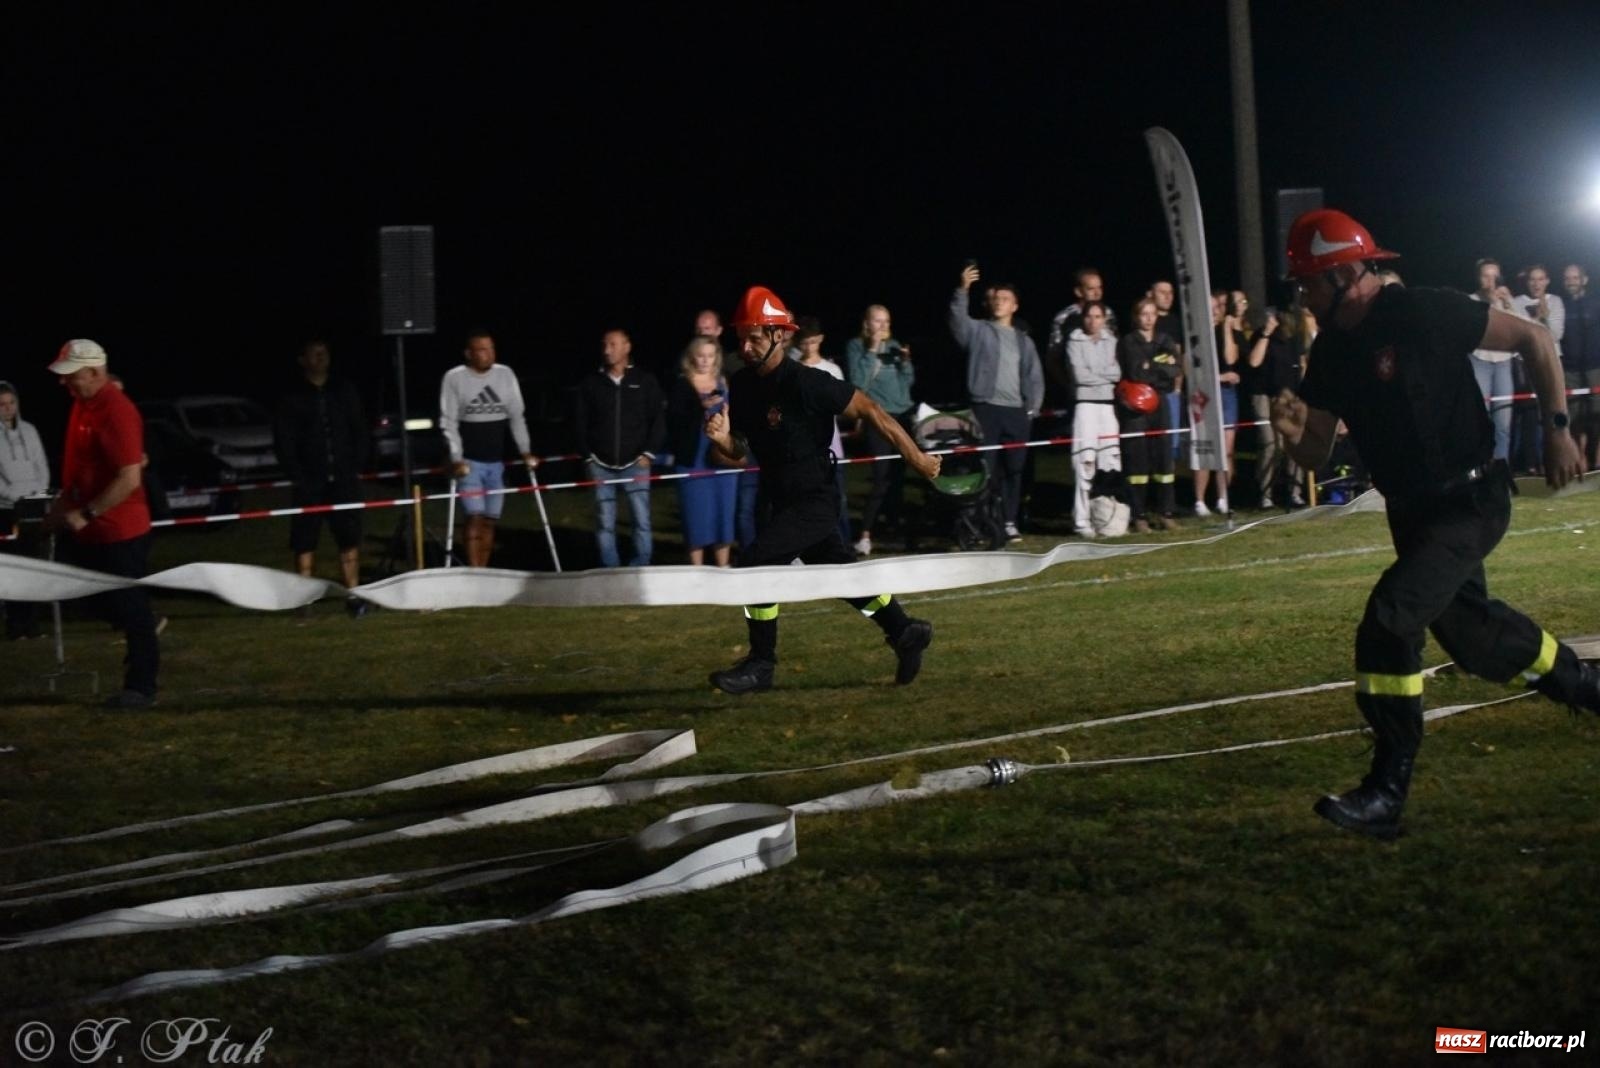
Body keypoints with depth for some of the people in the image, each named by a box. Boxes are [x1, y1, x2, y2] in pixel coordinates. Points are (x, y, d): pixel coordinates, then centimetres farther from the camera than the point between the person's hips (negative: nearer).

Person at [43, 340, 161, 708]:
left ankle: (142, 687, 11)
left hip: (120, 531, -9)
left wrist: (86, 513, -23)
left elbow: (129, 479, -26)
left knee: (129, 607, 1)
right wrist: (64, 506, 9)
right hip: (90, 530, 9)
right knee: (110, 605, 17)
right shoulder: (83, 404, 8)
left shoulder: (117, 412, -21)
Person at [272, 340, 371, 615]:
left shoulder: (344, 392, 11)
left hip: (344, 479, 2)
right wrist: (297, 476, -9)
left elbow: (360, 432, 12)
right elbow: (283, 442, -1)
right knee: (305, 541, 0)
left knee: (350, 539, -1)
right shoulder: (292, 399, 2)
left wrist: (357, 467, 2)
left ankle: (353, 596, 3)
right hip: (309, 483, -2)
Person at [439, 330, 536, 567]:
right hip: (469, 461, -4)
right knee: (475, 517, -14)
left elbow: (517, 416, 8)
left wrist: (525, 450, 1)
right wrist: (456, 458, -14)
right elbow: (448, 422, -6)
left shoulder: (506, 374, 4)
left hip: (497, 461, 4)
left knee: (490, 520, 5)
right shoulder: (454, 378, -5)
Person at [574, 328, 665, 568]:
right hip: (601, 464, 1)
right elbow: (581, 422, 7)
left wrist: (648, 453, -4)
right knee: (605, 524, 2)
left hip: (635, 463, -1)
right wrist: (588, 455, 1)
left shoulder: (645, 381, 3)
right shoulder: (590, 383, 5)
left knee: (642, 520, -6)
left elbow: (658, 420, 3)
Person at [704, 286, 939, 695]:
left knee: (756, 564, -17)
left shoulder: (805, 383, -21)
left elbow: (869, 410, -15)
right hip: (785, 502, 8)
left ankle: (761, 664, -5)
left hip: (815, 500, -8)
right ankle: (905, 633, 34)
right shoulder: (743, 386, 1)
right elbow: (737, 456, 8)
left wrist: (915, 457, -10)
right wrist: (722, 439, -16)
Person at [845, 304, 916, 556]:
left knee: (898, 473, 4)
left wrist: (905, 361, -4)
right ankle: (866, 535, -14)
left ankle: (894, 523, 17)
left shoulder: (894, 345, 13)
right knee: (882, 476, -14)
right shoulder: (856, 347, 0)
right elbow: (858, 382, -11)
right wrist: (871, 351, -13)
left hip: (902, 416, 5)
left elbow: (909, 381, 14)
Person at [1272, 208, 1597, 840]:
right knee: (1471, 633, 19)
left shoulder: (1423, 314, -19)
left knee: (1389, 618, -21)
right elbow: (1316, 455, 6)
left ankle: (1387, 794, -15)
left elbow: (1533, 340, -12)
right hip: (1412, 512, 8)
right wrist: (1293, 432, -16)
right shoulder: (1332, 351, 2)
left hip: (1472, 502, -8)